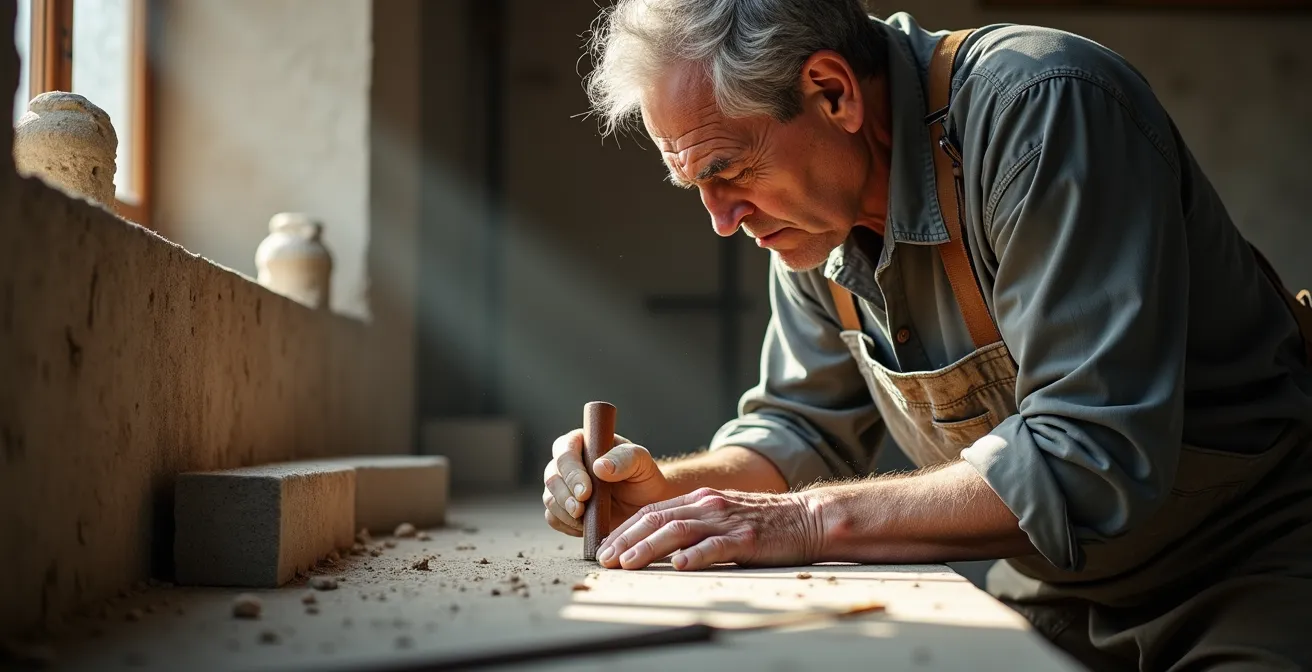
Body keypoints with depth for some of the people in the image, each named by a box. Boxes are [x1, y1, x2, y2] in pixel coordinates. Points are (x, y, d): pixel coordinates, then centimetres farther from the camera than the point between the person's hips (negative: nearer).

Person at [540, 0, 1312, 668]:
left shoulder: (1045, 108, -26)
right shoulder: (815, 207, -2)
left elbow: (1093, 462, -30)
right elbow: (808, 425, 10)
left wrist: (809, 521, -29)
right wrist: (671, 490, -10)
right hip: (1059, 589, 6)